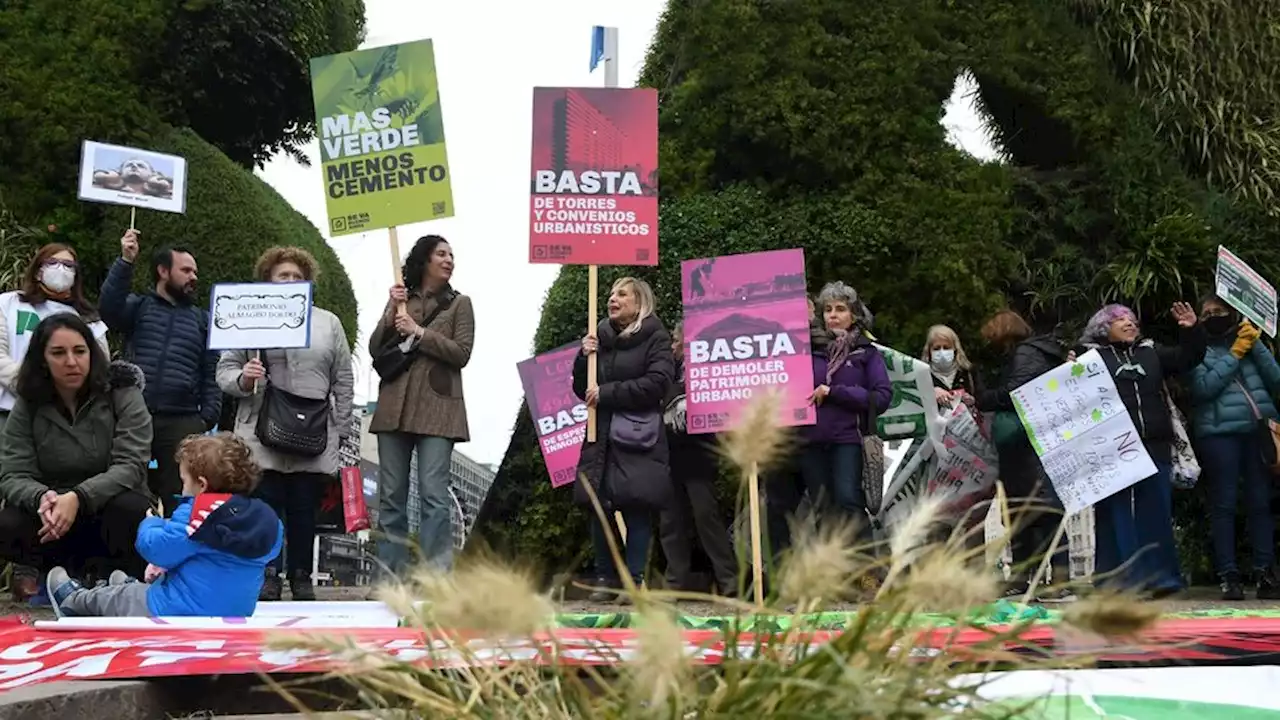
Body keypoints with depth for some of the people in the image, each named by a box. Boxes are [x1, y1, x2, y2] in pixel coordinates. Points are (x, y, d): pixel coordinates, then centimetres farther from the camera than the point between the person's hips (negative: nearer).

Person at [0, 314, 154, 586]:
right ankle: (97, 571, -13)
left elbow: (130, 466, -19)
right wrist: (42, 498, -34)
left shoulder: (123, 394, -10)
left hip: (109, 511, -2)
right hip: (55, 516, 2)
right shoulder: (28, 406, -3)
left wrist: (78, 498, -37)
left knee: (129, 508, -36)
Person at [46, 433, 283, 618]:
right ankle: (132, 589, 63)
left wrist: (151, 524, 4)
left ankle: (73, 601, 52)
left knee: (111, 597, 26)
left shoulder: (197, 514, -22)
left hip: (175, 615, -6)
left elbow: (154, 547, -19)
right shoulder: (265, 519, -3)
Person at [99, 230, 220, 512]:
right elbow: (108, 307, -10)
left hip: (182, 422, 1)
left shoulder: (203, 320, 18)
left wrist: (208, 417, -2)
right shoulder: (139, 306, 13)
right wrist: (126, 261, -16)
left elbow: (211, 373, 11)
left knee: (179, 499, 2)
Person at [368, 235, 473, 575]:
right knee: (391, 496, 5)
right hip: (395, 406, 3)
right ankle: (390, 578, 11)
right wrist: (391, 312, -3)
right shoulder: (399, 301, 15)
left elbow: (461, 353, -3)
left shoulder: (459, 303, 9)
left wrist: (419, 332, -8)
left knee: (433, 495, -10)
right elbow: (375, 351, 8)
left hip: (436, 408, -3)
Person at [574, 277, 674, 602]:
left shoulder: (655, 338, 2)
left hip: (638, 439, -5)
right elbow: (583, 390, 18)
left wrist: (607, 393, -12)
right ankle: (606, 578, 10)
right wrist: (584, 358, 0)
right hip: (601, 437, 5)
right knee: (598, 507, 0)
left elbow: (657, 383, -12)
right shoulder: (600, 338, 17)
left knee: (637, 507, -8)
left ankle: (634, 581, -2)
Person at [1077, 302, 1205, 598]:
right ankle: (1116, 580, 3)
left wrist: (1192, 330, 8)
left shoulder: (1151, 352, 21)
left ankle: (1160, 577, 12)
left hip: (1154, 446, 4)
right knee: (1115, 514, -2)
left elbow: (1188, 358, 22)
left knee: (1156, 512, 6)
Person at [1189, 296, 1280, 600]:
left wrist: (1255, 344, -1)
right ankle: (1228, 575, -2)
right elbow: (1204, 387, -9)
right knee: (1224, 504, -3)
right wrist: (1235, 353, -5)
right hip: (1220, 433, -3)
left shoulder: (1249, 344, 17)